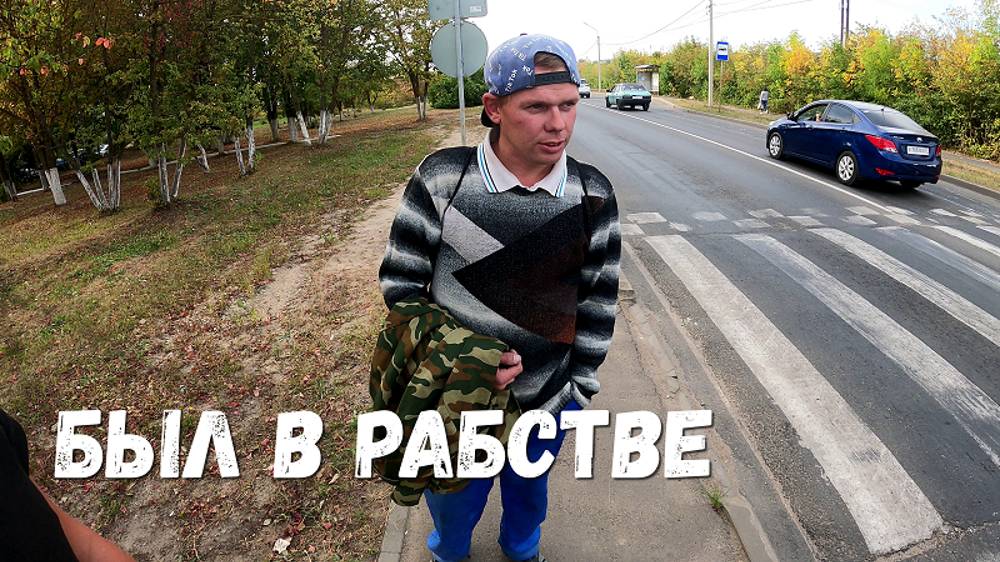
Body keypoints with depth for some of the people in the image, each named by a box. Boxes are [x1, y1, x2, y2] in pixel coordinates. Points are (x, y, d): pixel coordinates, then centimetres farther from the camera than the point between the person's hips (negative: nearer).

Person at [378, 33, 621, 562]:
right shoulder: (441, 178, -18)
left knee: (530, 489, 30)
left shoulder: (593, 195, -12)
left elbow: (598, 305, -4)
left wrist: (578, 392, -1)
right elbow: (400, 283, -11)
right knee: (453, 496, 25)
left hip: (547, 402, 2)